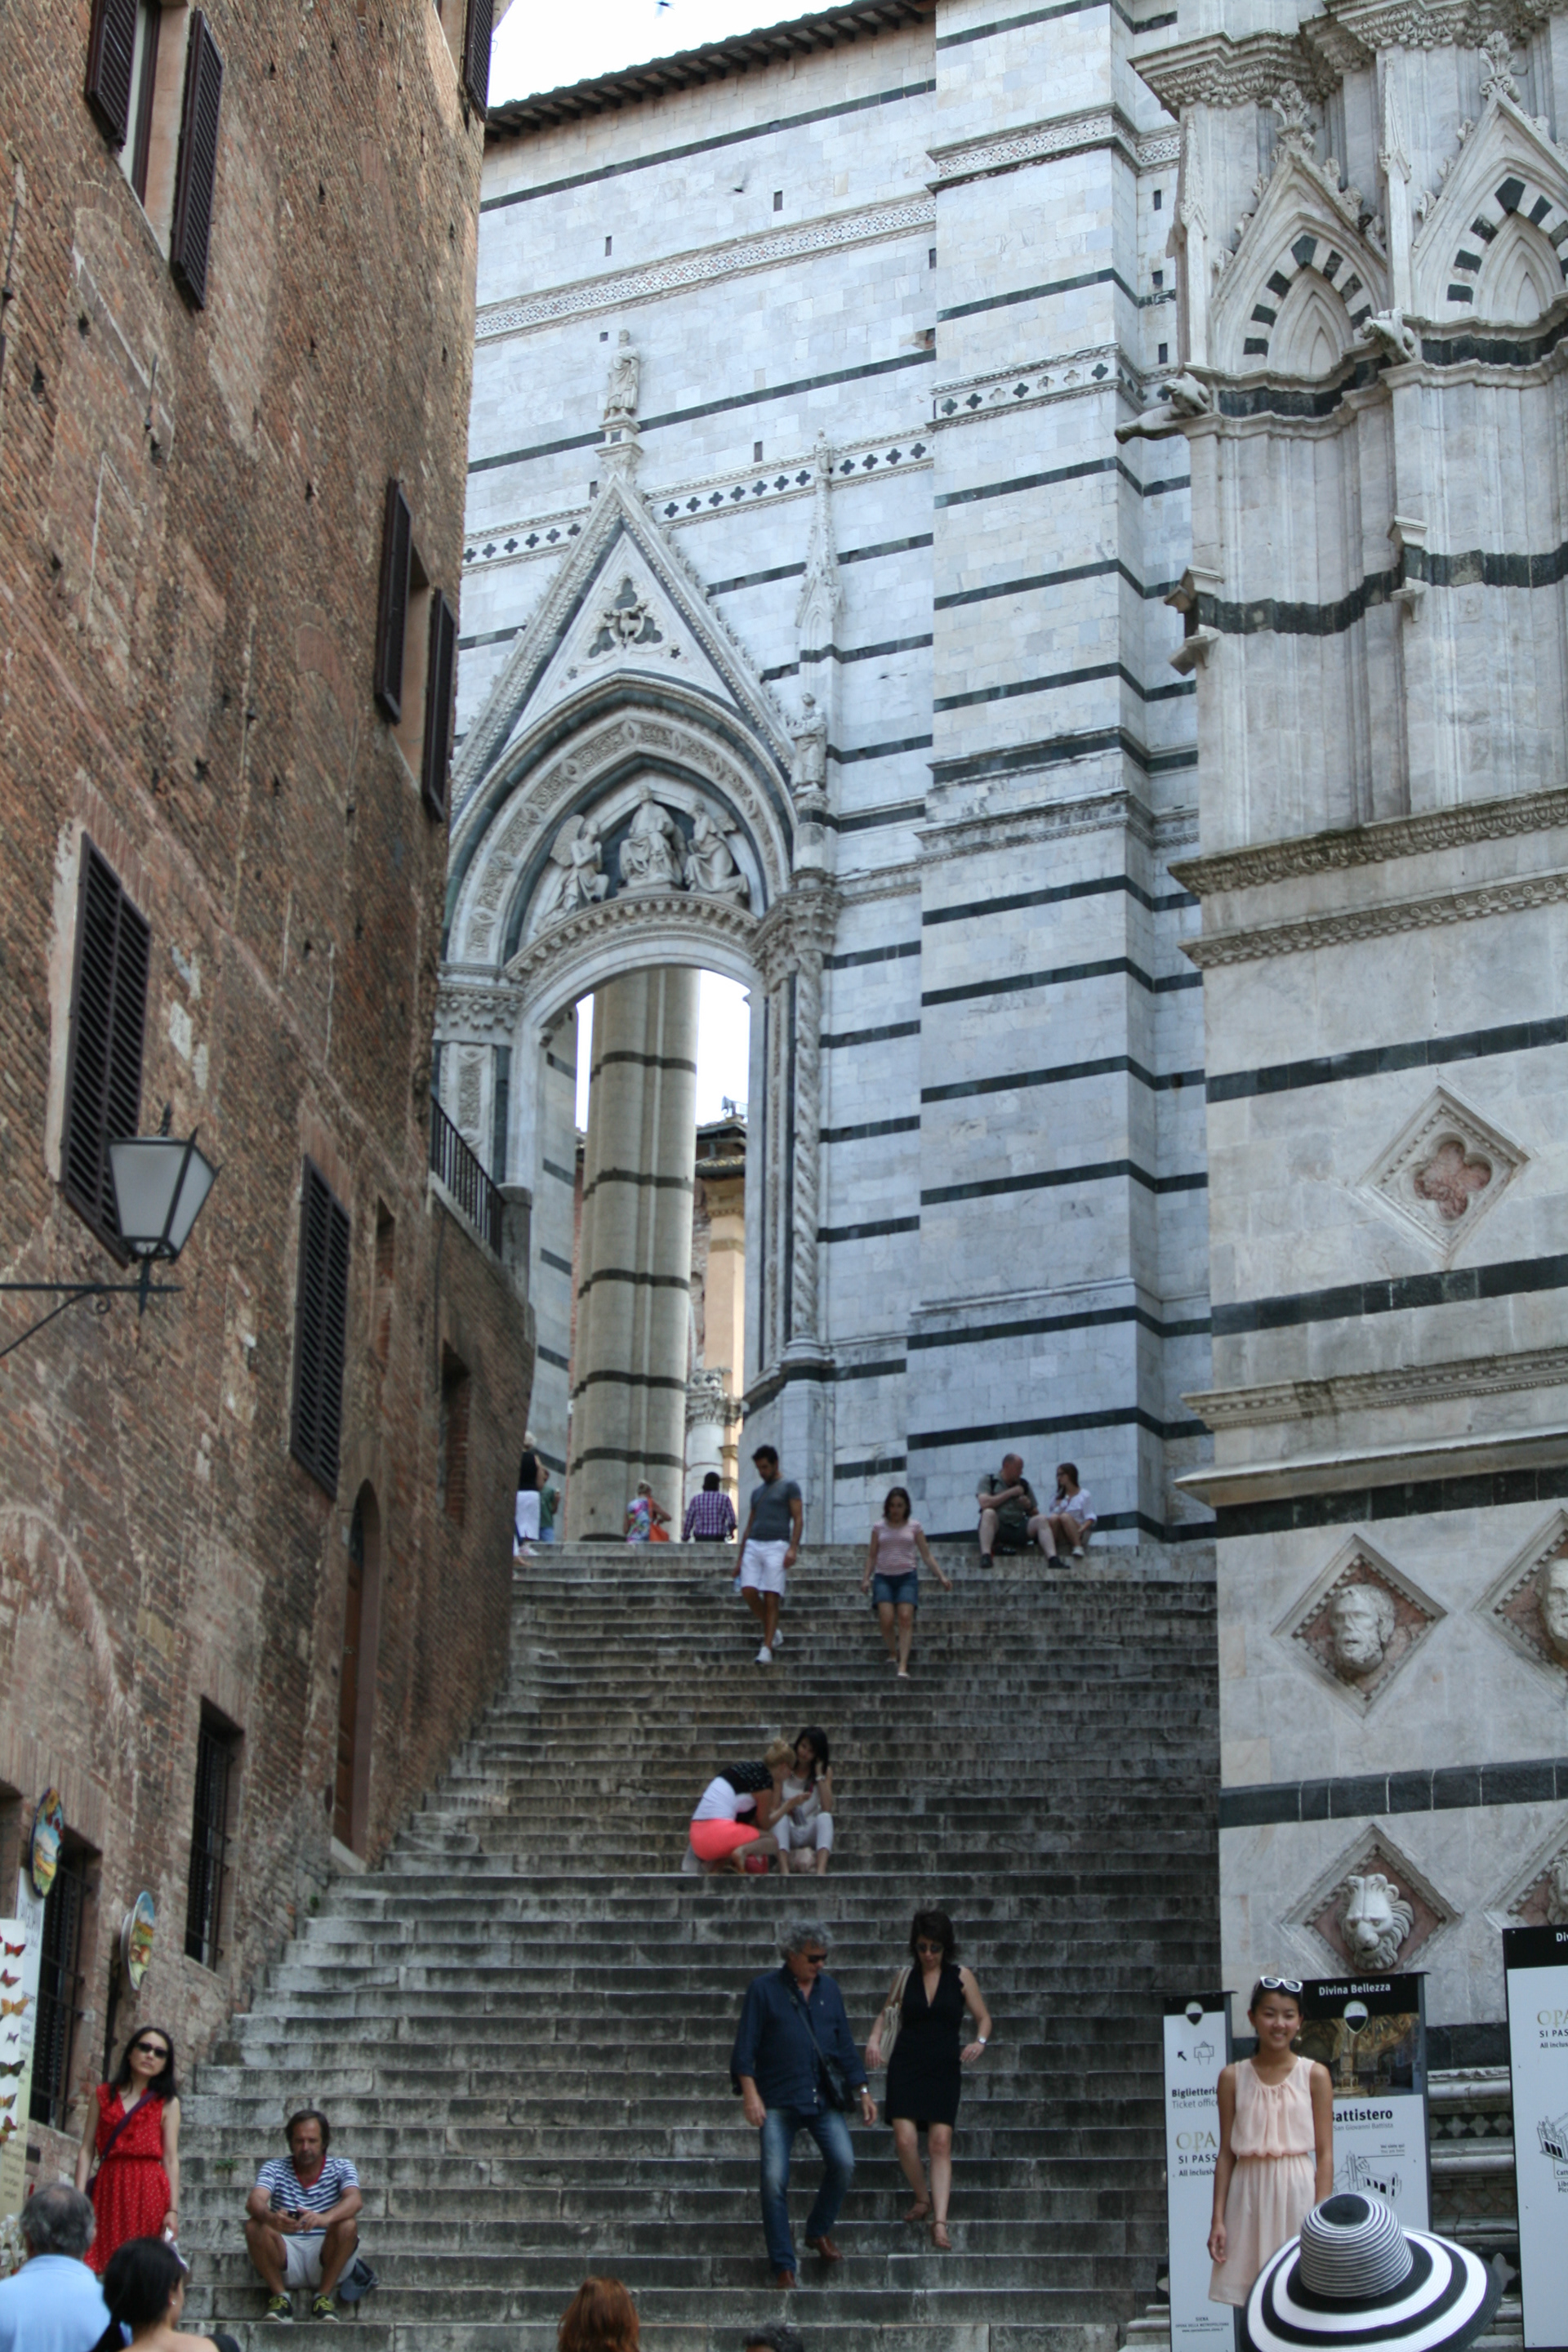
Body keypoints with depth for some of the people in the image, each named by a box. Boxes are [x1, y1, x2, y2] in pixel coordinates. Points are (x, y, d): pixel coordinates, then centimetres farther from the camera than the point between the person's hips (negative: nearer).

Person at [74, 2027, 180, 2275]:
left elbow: (171, 2159, 3)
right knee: (102, 2266, -6)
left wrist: (173, 2210, -7)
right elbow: (86, 2150, 8)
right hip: (108, 2190, 1)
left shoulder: (167, 2103, 10)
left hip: (149, 2191, -1)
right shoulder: (103, 2095, 14)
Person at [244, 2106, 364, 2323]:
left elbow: (355, 2200, -22)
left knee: (348, 2225, -29)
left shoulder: (340, 2167, 0)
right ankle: (280, 2295, -9)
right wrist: (270, 2218, -45)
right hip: (286, 2260, 0)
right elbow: (254, 2200, -19)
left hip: (326, 2257, 0)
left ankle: (324, 2296, -13)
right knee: (254, 2226, -25)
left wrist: (325, 2218, -45)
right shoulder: (275, 2168, 1)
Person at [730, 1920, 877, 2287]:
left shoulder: (829, 1989, 14)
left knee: (843, 2163, -14)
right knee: (774, 2178, -12)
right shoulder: (764, 1989, 0)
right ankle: (783, 2267, -1)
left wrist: (861, 2091, 13)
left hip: (824, 2098, 3)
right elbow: (745, 2046, -4)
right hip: (778, 2101, -3)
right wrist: (750, 2093, -15)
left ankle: (819, 2231, 13)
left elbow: (845, 2045, 19)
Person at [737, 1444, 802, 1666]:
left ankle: (767, 1648, -12)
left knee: (771, 1598, -10)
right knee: (748, 1591, -13)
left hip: (777, 1546, -5)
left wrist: (793, 1548, -14)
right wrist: (741, 1558, 20)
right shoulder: (756, 1492, 25)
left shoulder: (789, 1487, 8)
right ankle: (771, 1631, 7)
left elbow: (797, 1519, 0)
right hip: (753, 1546, 5)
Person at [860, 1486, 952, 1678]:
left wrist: (941, 1577, 3)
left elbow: (926, 1555, 11)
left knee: (905, 1617, -19)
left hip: (907, 1576, 0)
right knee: (887, 1618, -20)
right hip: (883, 1577, 1)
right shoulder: (879, 1527, 12)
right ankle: (892, 1653, 6)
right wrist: (866, 1578, 0)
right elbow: (871, 1556, 15)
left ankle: (903, 1666, -25)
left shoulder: (914, 1526, 11)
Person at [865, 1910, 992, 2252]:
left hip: (944, 2069, -1)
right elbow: (887, 2013, 20)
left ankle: (939, 2222, -10)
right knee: (905, 2139, -12)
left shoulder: (961, 1977, 3)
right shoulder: (905, 1977, 7)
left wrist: (979, 2041, -12)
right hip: (906, 2065, 1)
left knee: (940, 2143, -9)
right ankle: (923, 2198, 15)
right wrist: (875, 2039, 1)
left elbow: (983, 2018, 9)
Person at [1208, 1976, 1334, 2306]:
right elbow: (1226, 2153, 7)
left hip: (1297, 2192, -2)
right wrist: (1218, 2219, 2)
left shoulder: (1314, 2075, 0)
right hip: (1249, 2194, 2)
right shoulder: (1233, 2077, 5)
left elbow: (1325, 2154, -1)